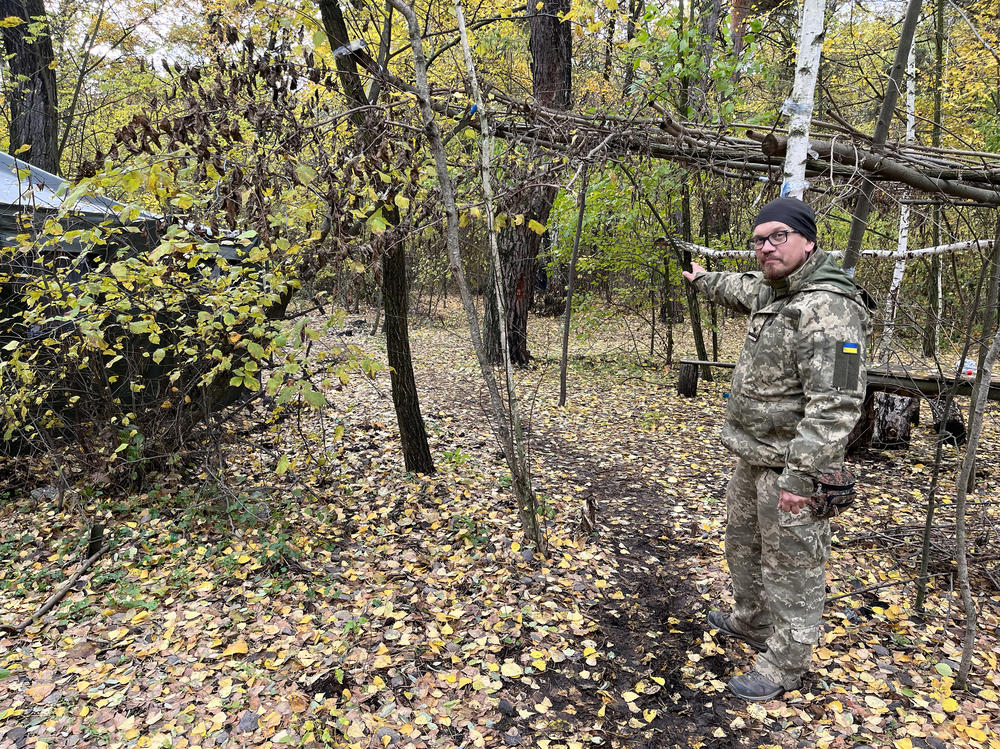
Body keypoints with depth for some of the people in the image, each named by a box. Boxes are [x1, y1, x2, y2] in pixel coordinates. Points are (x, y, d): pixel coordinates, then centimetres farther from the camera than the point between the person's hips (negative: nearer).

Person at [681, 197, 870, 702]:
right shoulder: (771, 291, 7)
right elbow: (740, 289, 33)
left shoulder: (828, 308, -24)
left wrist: (801, 475, -29)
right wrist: (702, 279, 49)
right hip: (752, 457, 10)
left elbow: (835, 404, -29)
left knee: (791, 567, 6)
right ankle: (751, 622, 48)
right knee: (743, 544, 26)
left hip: (789, 468, -10)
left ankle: (784, 666, 24)